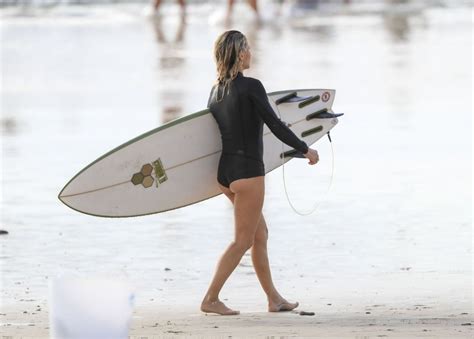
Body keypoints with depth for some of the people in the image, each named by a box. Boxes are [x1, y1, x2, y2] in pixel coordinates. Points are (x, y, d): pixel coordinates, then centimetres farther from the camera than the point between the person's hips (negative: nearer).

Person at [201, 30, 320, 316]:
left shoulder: (216, 91, 9)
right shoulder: (251, 87, -14)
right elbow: (276, 125, -14)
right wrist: (306, 149, -3)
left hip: (225, 171, 8)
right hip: (248, 171, -8)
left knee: (260, 234, 16)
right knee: (243, 240, -1)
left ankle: (274, 298, 21)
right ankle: (211, 299, -3)